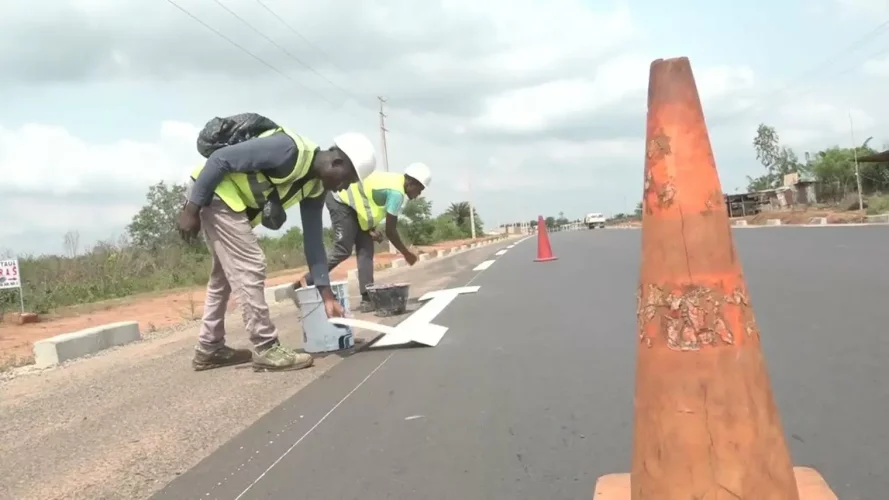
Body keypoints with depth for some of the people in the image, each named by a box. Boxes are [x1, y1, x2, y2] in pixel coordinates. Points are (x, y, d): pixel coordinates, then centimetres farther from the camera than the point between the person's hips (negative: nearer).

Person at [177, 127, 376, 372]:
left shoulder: (315, 187, 0)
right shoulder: (289, 150, -27)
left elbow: (313, 240, 3)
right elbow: (220, 159, -24)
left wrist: (327, 294, 1)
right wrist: (192, 208, -22)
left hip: (235, 203, 10)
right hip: (214, 192, -10)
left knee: (227, 274, 16)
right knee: (249, 268, -12)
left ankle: (209, 350, 28)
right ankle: (266, 349, -5)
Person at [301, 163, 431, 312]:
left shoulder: (394, 182, 8)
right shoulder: (396, 192, -21)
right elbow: (390, 231, -18)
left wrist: (371, 229, 2)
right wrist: (407, 254, -5)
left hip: (350, 200, 10)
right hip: (340, 200, -10)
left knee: (366, 250, 2)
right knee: (343, 250, -12)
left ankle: (367, 299, 1)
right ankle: (305, 283, -2)